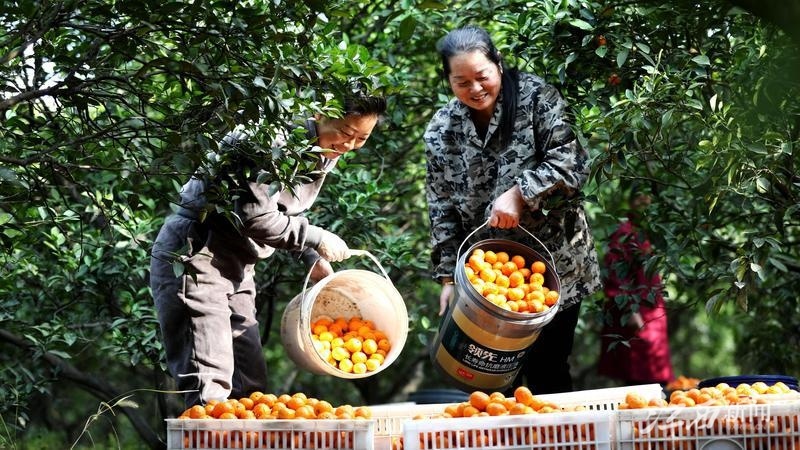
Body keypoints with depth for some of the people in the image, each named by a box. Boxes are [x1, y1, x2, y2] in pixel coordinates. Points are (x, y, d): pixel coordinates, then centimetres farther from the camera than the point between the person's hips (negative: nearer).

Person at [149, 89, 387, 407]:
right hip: (193, 255, -10)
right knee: (210, 390, -17)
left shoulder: (325, 153, 9)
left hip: (237, 267, 10)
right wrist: (315, 240, -15)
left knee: (251, 386, 8)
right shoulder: (277, 138, -21)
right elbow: (254, 216, -24)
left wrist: (312, 259, 10)